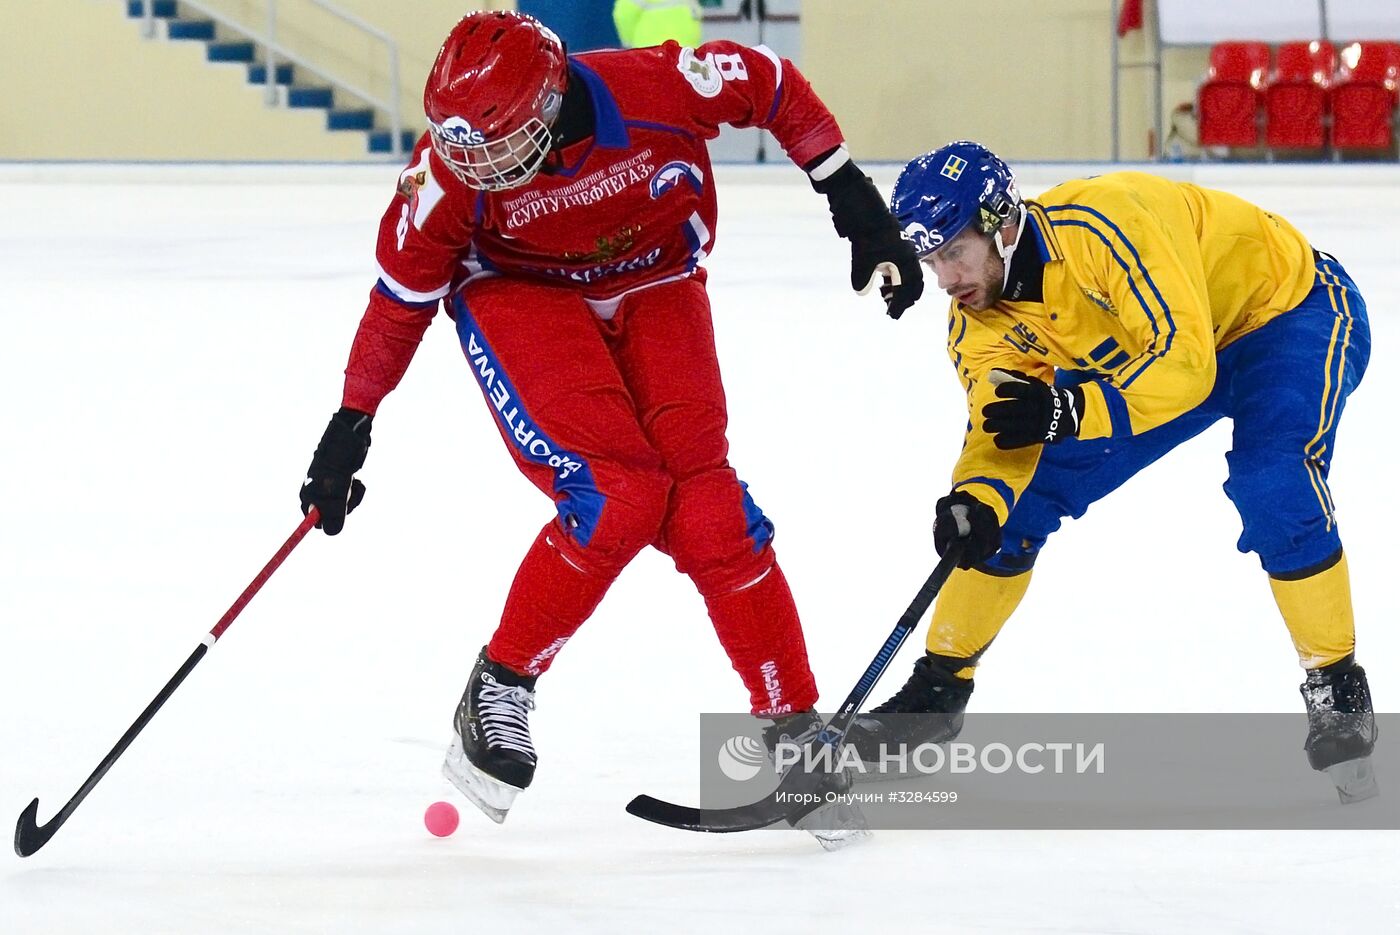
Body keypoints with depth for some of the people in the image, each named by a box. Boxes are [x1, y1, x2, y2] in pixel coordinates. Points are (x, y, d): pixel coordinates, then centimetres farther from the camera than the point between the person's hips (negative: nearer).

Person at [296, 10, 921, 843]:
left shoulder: (652, 90, -31)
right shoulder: (450, 169, -26)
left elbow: (770, 84, -11)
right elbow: (403, 297, -10)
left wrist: (853, 197, -10)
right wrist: (352, 425, -6)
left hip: (653, 288, 1)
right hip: (519, 294, -1)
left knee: (703, 506, -11)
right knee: (614, 497, -22)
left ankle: (794, 725, 0)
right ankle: (498, 692, -5)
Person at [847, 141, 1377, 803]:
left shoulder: (1099, 227, -38)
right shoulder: (980, 323, -14)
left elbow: (1184, 362, -40)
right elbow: (1000, 428, -14)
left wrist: (1067, 412, -46)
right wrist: (976, 500, -35)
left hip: (1290, 309, -7)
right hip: (1136, 350, 7)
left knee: (1273, 490, -32)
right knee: (1017, 501, 0)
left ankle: (1337, 690, -16)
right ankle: (941, 685, 15)